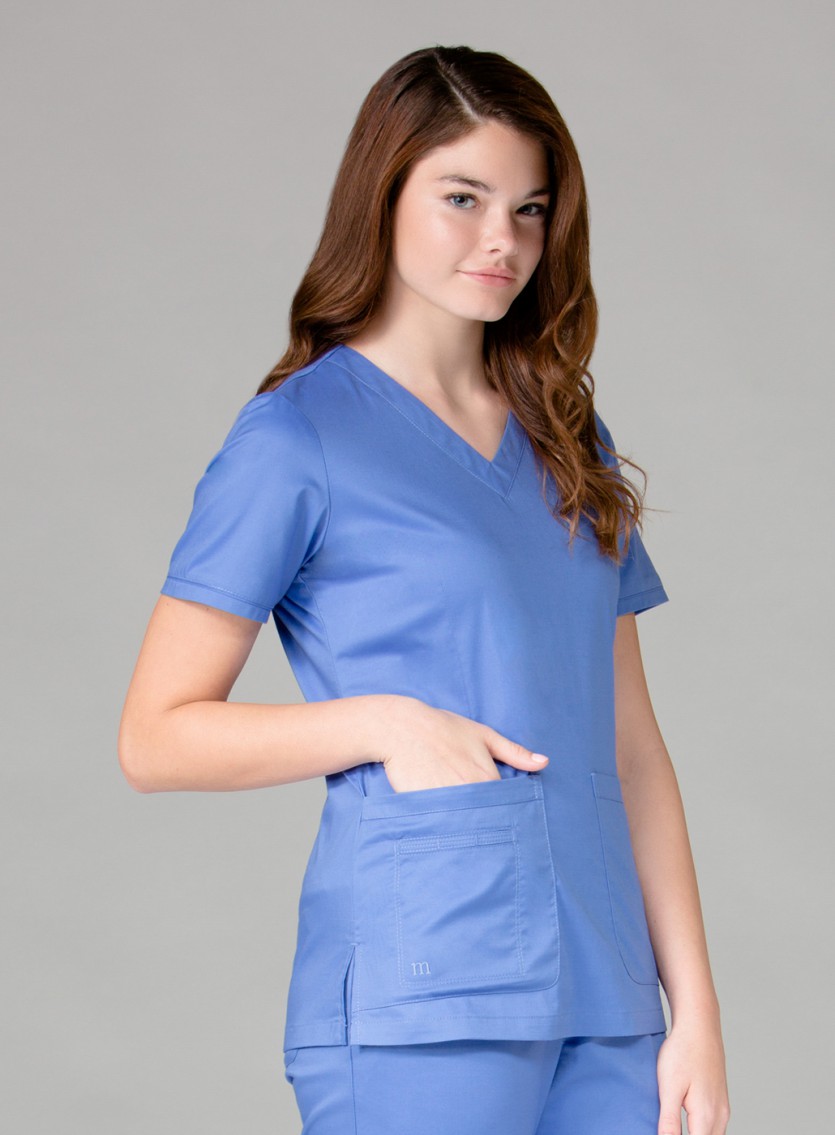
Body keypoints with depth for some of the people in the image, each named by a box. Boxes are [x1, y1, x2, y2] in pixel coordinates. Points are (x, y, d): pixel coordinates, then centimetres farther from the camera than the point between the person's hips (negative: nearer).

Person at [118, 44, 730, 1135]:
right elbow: (156, 736, -3)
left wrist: (695, 1010, 7)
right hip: (419, 996, -5)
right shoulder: (297, 436, -1)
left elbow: (631, 748, 13)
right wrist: (384, 723, -15)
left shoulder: (572, 443, 15)